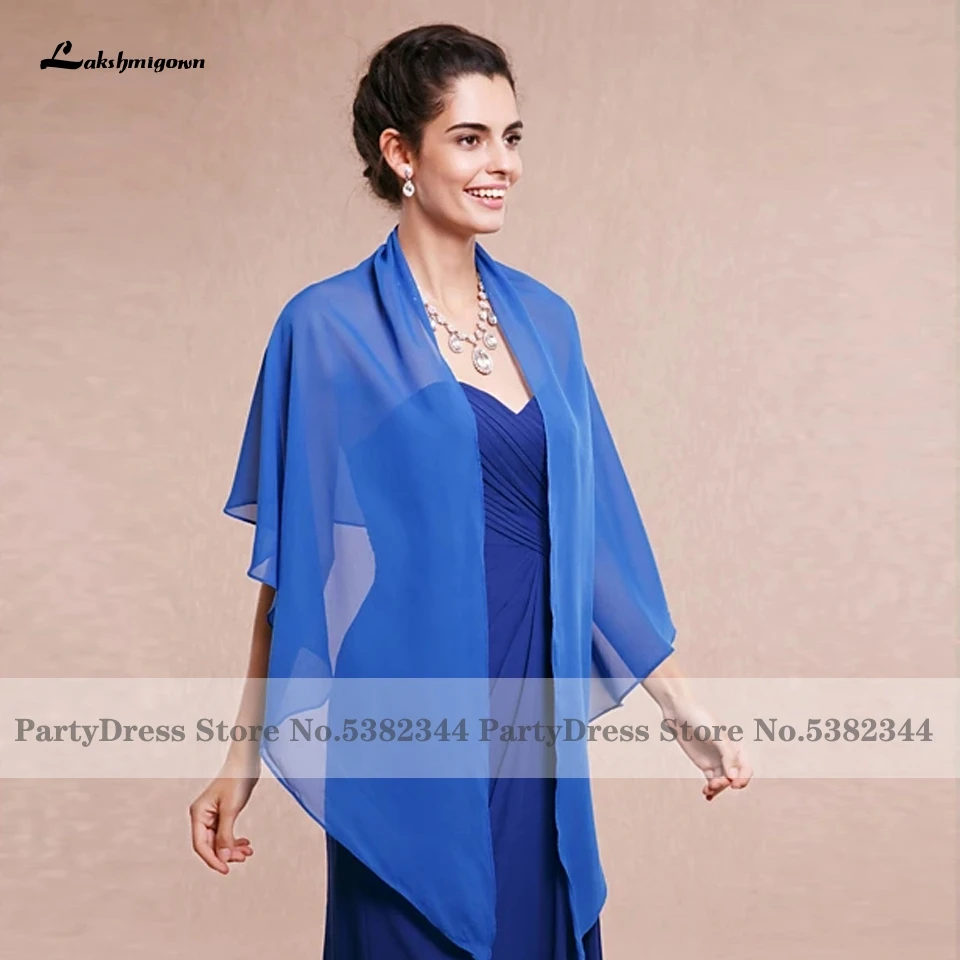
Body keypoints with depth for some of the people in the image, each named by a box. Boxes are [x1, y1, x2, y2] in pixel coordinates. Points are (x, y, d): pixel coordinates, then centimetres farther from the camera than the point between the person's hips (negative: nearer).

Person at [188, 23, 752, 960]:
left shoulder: (543, 319, 7)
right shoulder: (332, 327, -8)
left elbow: (591, 533, 9)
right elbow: (295, 566, -6)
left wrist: (684, 706, 9)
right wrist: (246, 754, -6)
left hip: (535, 716, 5)